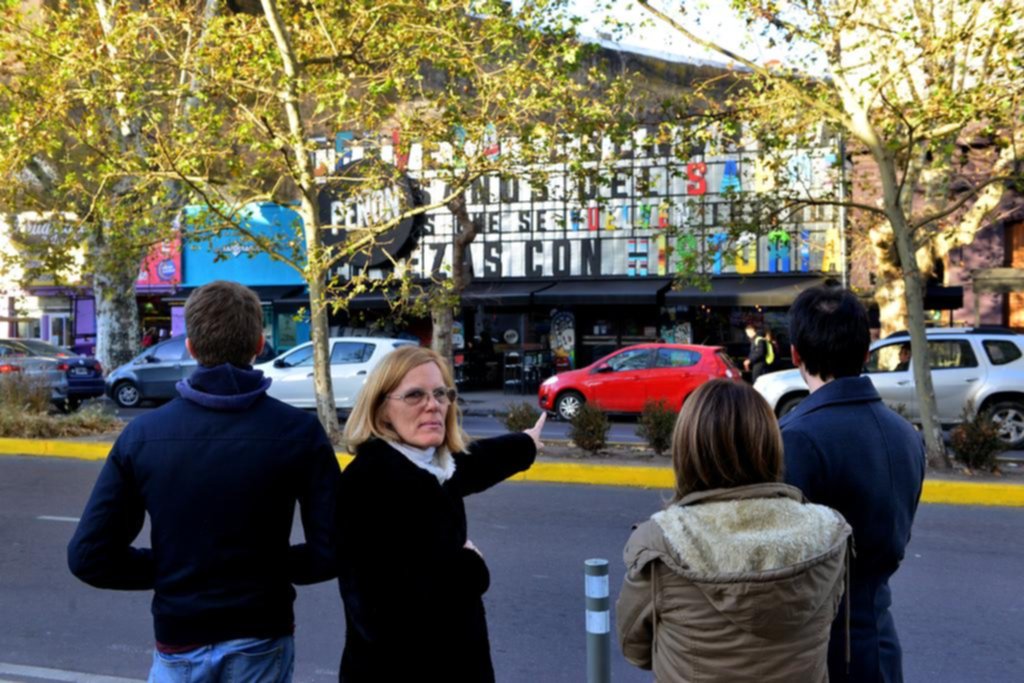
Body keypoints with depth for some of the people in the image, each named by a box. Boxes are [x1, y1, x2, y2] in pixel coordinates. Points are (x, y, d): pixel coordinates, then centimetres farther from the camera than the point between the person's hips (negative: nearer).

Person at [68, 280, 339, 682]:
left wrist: (168, 570, 6)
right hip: (260, 640, 0)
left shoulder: (142, 434, -8)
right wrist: (276, 566, 1)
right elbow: (332, 551, -17)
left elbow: (88, 556, -6)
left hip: (179, 639, 1)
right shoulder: (299, 432, -14)